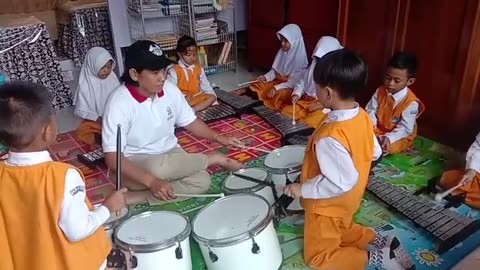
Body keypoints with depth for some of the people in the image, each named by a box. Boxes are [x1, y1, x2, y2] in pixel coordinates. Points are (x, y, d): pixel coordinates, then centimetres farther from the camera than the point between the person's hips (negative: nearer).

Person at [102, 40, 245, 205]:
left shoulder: (170, 89, -8)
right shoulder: (120, 103, -24)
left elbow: (189, 121, 8)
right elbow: (113, 158, -27)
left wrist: (218, 137, -9)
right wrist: (152, 181, -40)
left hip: (170, 155, 5)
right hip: (136, 164, -4)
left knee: (202, 181, -21)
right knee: (158, 168, -38)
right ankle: (213, 159, -11)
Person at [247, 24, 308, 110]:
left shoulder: (299, 58, -20)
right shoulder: (282, 52, 0)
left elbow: (294, 82, -22)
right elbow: (275, 70, 8)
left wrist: (277, 88, -30)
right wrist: (265, 77, -11)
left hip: (291, 87, -6)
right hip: (278, 81, 6)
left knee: (280, 94, -35)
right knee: (256, 86, -8)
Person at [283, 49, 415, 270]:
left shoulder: (329, 137, -37)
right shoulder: (362, 117, -11)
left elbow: (340, 182, -35)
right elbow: (375, 153, 2)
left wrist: (303, 189, -24)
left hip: (328, 205, -8)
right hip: (348, 201, 8)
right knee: (343, 231, 34)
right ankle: (381, 241, 16)